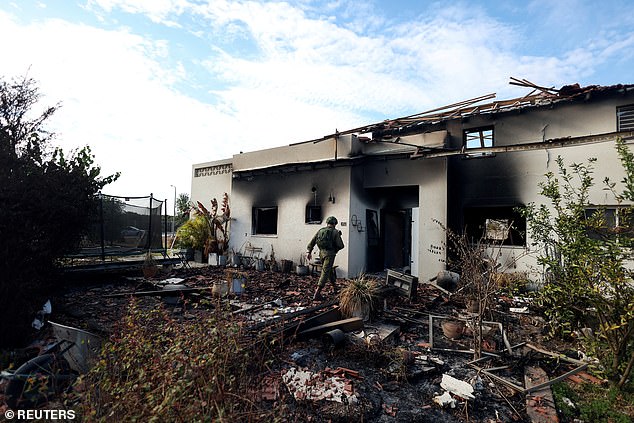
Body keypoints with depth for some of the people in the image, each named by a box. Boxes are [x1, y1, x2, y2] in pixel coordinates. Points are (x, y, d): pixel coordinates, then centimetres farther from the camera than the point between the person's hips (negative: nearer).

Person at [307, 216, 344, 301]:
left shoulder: (320, 231, 9)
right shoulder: (335, 232, -5)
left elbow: (312, 242, 11)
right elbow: (340, 245, -9)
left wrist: (309, 252, 20)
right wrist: (339, 237, 10)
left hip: (321, 253, 6)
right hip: (329, 253, -6)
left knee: (329, 270, 24)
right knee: (325, 272, -7)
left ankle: (335, 287, 40)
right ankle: (317, 294, -13)